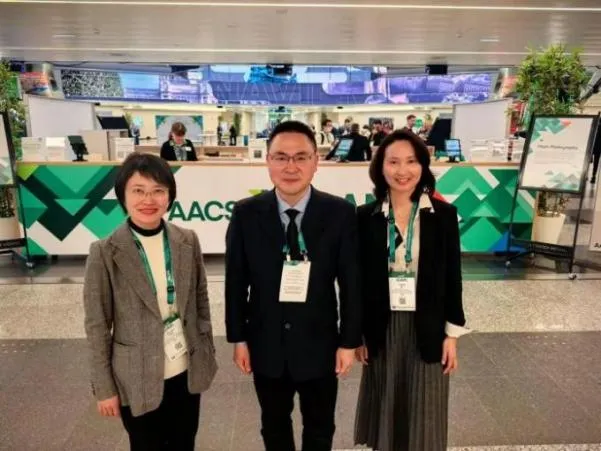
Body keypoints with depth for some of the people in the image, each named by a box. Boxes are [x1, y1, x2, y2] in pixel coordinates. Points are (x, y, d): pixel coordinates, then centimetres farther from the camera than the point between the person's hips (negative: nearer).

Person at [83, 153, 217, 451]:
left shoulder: (187, 241, -5)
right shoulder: (105, 253, -15)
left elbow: (201, 300, 4)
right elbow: (97, 326, -9)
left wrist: (207, 354, 6)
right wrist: (104, 387, -5)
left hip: (187, 371, 3)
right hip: (137, 379, -3)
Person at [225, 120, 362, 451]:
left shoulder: (340, 213, -13)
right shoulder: (246, 214, -9)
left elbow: (352, 282, -8)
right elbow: (235, 281, -3)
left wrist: (349, 341, -6)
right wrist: (238, 338, -1)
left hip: (319, 345, -1)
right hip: (265, 345, 1)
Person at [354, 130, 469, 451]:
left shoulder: (443, 214, -6)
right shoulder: (366, 217, -5)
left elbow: (452, 278, -1)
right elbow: (358, 279, 0)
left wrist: (452, 334, -2)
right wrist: (356, 333, 1)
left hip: (427, 327, 0)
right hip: (382, 328, 1)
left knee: (423, 412, 13)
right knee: (386, 406, 15)